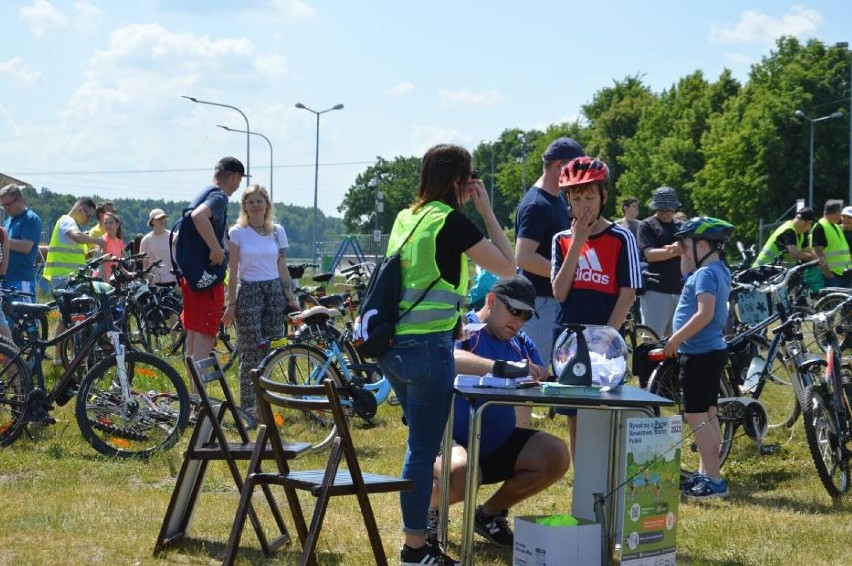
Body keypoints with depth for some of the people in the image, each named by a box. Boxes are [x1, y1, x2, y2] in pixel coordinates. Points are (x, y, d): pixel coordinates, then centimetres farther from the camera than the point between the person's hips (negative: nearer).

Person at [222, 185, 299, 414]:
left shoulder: (277, 231, 8)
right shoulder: (237, 232, -1)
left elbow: (282, 269, 11)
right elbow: (233, 271, -2)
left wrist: (291, 298, 6)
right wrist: (231, 304, -6)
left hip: (274, 291, 4)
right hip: (248, 292, -3)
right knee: (251, 351, -7)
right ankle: (248, 403, -2)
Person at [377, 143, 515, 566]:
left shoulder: (407, 218, 12)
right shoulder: (451, 221, -12)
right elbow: (506, 267, -7)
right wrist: (487, 211, -2)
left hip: (393, 345, 9)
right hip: (428, 345, -9)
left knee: (420, 442, 20)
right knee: (423, 449, -1)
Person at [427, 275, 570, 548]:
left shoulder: (521, 343, 12)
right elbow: (450, 359, -34)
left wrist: (540, 377, -23)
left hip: (499, 443, 7)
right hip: (453, 440, -7)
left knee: (557, 456, -12)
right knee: (462, 474, -38)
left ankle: (490, 514, 8)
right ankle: (427, 509, 1)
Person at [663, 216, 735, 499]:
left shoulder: (705, 273, -18)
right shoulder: (718, 271, 12)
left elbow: (705, 313, -29)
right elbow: (687, 278, 29)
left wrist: (676, 338, -23)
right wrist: (685, 255, 14)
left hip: (700, 354, -11)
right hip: (711, 351, 11)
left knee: (695, 416, -10)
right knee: (708, 414, 16)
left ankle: (714, 481, -11)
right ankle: (705, 473, 25)